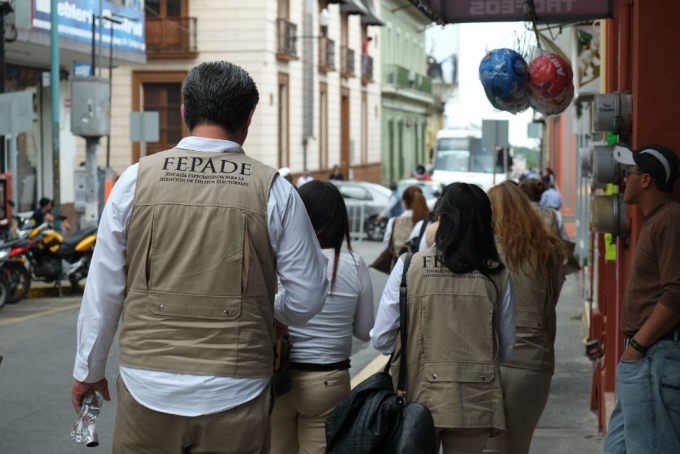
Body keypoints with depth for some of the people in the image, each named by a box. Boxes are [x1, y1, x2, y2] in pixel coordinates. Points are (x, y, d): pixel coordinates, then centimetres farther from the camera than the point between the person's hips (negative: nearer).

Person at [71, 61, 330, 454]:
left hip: (148, 391, 1)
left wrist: (89, 369, 17)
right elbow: (308, 299, 1)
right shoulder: (273, 190, -4)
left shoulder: (137, 179, -2)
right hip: (235, 394, -1)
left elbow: (104, 288, 3)